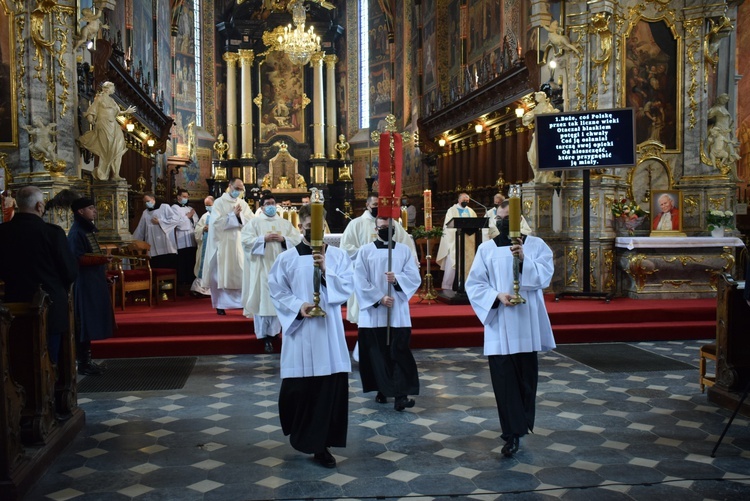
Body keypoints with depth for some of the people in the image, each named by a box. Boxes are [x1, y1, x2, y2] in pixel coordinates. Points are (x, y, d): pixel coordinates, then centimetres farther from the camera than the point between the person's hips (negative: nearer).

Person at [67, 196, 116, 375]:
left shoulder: (87, 230, 15)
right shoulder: (76, 233, -14)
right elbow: (76, 259, -20)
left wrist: (102, 260, 7)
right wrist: (101, 259, -21)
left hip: (93, 282, 9)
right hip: (84, 284, -9)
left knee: (91, 322, 12)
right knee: (85, 323, -5)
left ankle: (87, 359, 18)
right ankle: (83, 363, 2)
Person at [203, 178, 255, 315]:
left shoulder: (243, 203, 10)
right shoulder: (219, 202, -2)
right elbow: (216, 222, -14)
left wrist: (240, 215, -12)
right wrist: (233, 215, -15)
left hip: (239, 244, 4)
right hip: (222, 244, -3)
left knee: (242, 274, -2)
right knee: (222, 275, 1)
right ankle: (220, 305, 9)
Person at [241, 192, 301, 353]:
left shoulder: (285, 223, 13)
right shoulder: (254, 222, 4)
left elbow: (297, 239, 6)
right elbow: (246, 240, -7)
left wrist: (283, 239, -11)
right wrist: (264, 239, -16)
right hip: (262, 267, -3)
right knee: (264, 300, -6)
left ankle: (273, 331, 15)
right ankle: (265, 336, -3)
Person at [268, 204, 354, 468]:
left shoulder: (338, 255, 3)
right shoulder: (286, 258, 1)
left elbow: (348, 287, -3)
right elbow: (276, 290, 1)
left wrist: (326, 270, -16)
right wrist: (298, 306, -14)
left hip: (328, 331, 1)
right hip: (299, 331, -1)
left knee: (330, 387, -1)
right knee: (297, 387, 3)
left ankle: (320, 444, 11)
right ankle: (299, 433, 30)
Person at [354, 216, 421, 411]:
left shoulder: (404, 250, 7)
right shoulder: (365, 251, 3)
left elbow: (415, 277, 0)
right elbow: (360, 281, -4)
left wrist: (397, 279, -19)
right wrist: (379, 298, -13)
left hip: (398, 312, 0)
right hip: (373, 312, 0)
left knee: (399, 352, -6)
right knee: (377, 353, 5)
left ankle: (401, 395, -8)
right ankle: (381, 390, 18)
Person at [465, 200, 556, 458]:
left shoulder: (536, 245, 4)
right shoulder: (487, 248, 5)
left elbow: (544, 277, -9)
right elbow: (473, 284, 1)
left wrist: (523, 260, -25)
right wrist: (497, 296, -16)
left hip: (527, 325, 0)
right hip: (499, 326, 0)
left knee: (526, 376, 9)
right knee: (503, 379, -4)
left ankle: (520, 425, 28)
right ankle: (513, 433, 2)